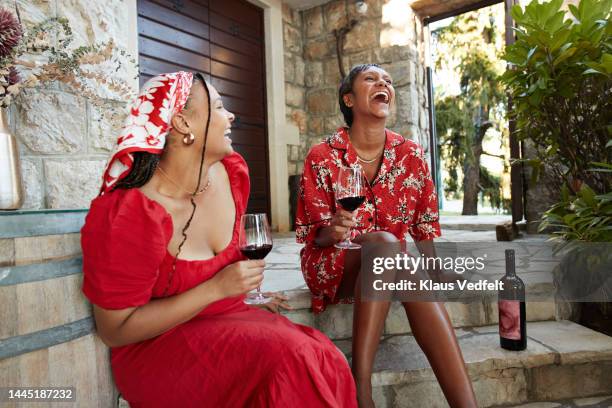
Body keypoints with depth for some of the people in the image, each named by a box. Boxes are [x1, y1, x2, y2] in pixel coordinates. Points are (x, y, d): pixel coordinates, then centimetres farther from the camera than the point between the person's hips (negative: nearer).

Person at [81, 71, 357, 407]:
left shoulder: (231, 172, 0)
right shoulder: (126, 214, -22)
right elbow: (115, 331, -17)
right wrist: (215, 289, -25)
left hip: (228, 319, 6)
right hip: (157, 347, -5)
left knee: (325, 362, -20)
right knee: (282, 359, -30)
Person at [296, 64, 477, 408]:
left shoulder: (411, 155, 2)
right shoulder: (322, 157, -6)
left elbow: (424, 225, 8)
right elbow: (314, 235, -5)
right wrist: (334, 231, -28)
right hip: (335, 265, -2)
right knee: (384, 243, -36)